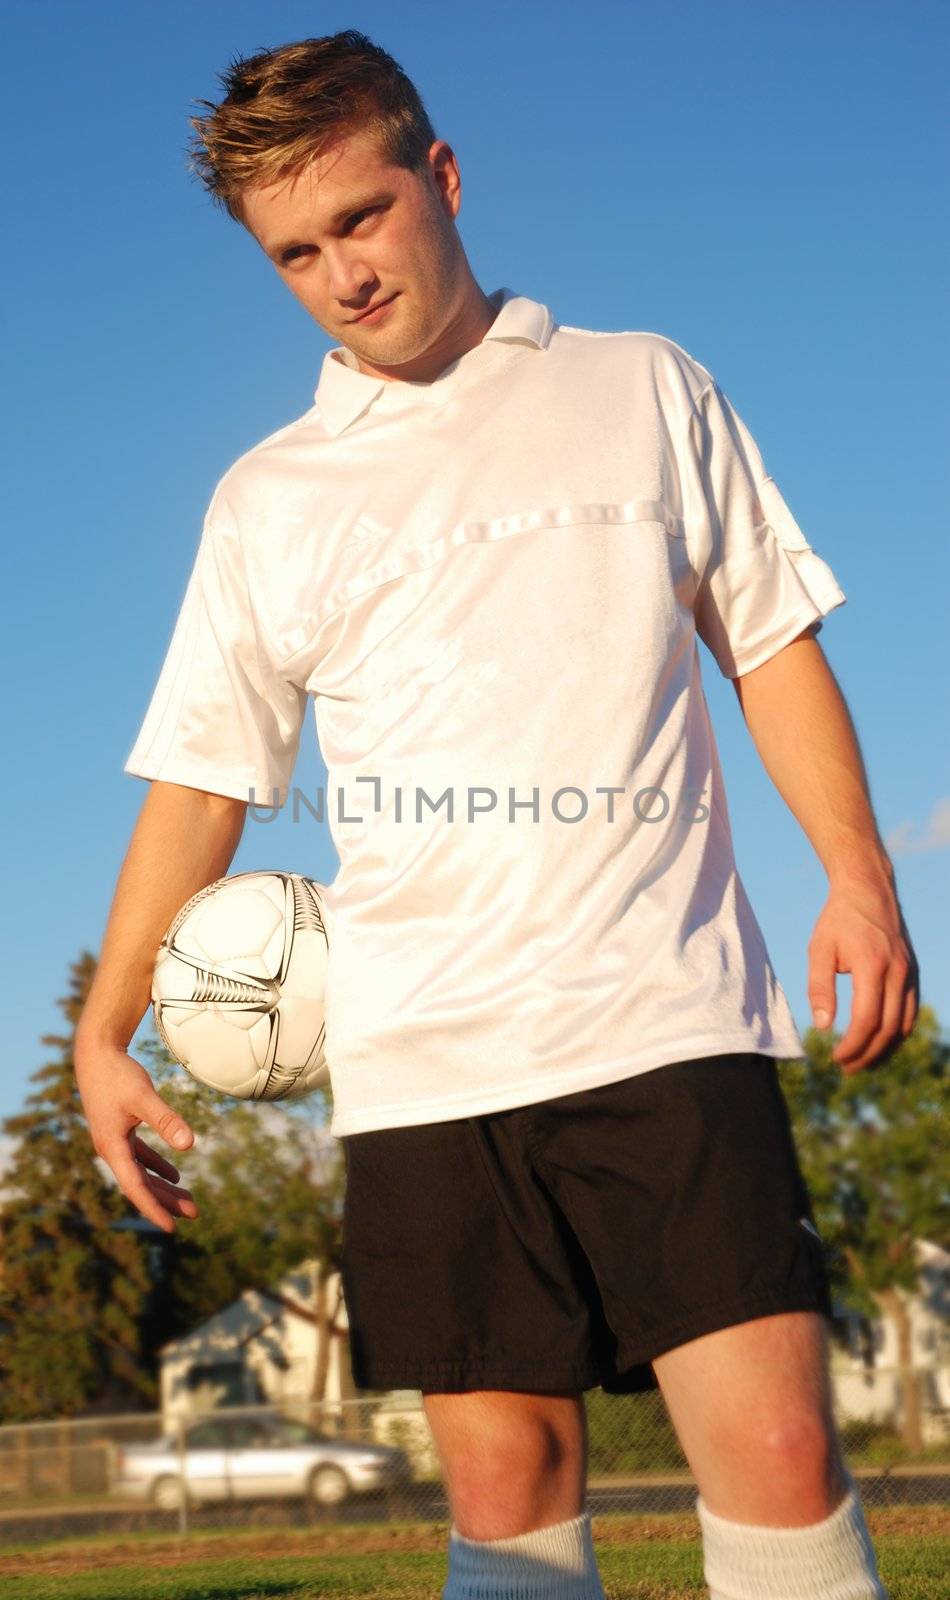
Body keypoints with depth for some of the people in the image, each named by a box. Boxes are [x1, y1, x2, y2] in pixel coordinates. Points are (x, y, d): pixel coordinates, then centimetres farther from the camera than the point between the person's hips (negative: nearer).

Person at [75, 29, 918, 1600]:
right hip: (422, 1057, 2)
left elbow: (772, 639, 13)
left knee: (776, 1448, -12)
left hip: (665, 1017, -1)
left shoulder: (647, 388, 11)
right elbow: (199, 778, 14)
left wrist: (859, 877, 1)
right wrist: (102, 1035, 7)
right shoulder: (266, 501, 13)